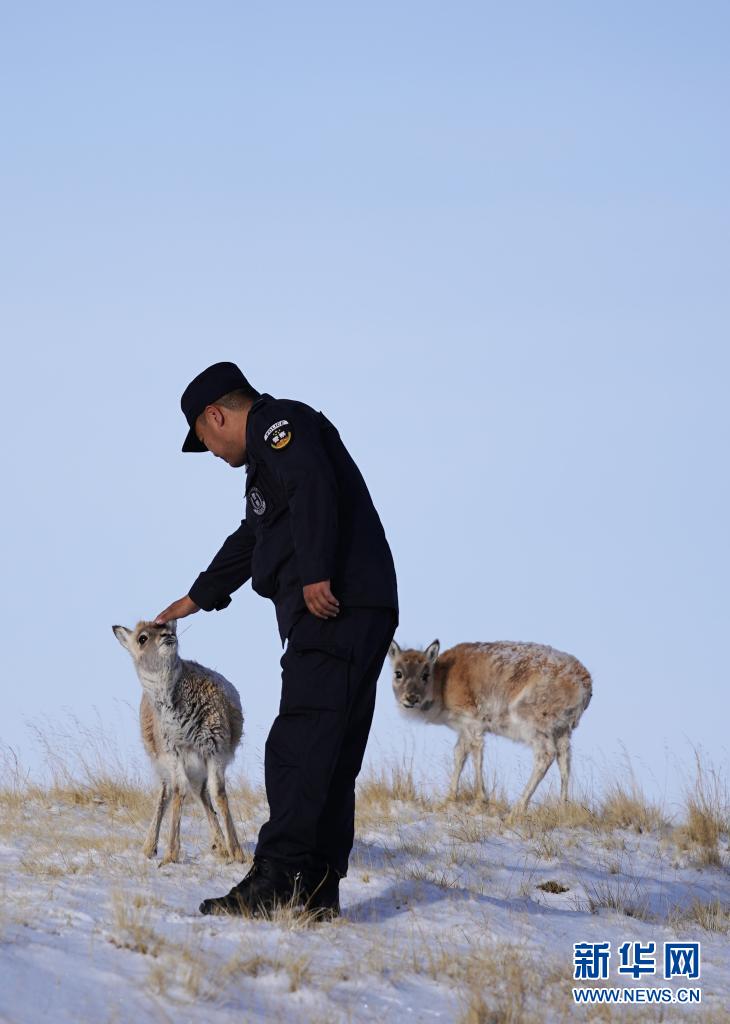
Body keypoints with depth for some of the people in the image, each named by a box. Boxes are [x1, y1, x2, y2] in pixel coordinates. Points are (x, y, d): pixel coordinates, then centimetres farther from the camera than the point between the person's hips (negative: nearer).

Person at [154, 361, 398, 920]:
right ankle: (318, 893, 7)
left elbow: (313, 488, -20)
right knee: (330, 759, 7)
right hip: (361, 620, 10)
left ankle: (275, 883, -21)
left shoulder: (279, 422, 0)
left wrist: (315, 575, -27)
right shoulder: (270, 455, 31)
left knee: (298, 748, -15)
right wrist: (198, 598, 57)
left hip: (335, 608, -10)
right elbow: (252, 539, 45)